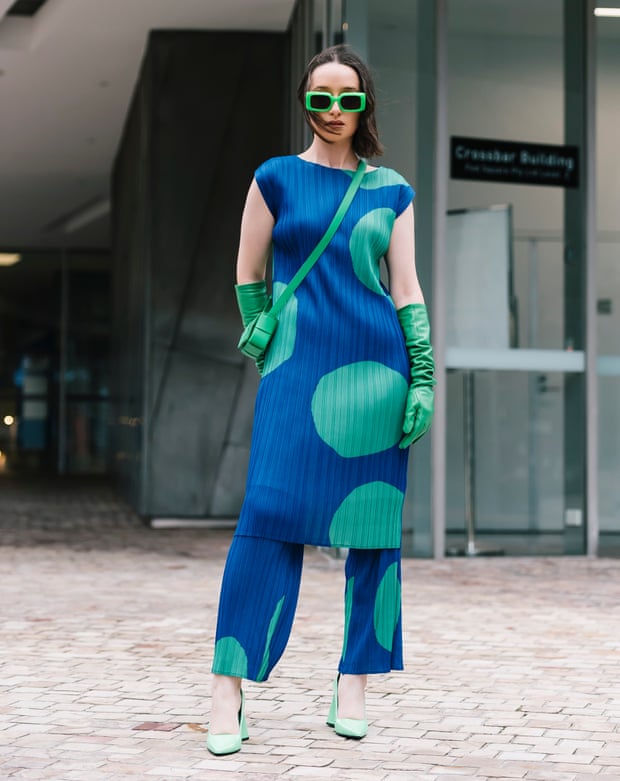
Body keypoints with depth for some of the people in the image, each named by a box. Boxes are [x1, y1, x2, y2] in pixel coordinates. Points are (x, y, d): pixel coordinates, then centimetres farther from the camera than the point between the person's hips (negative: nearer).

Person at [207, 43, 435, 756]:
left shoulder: (391, 190, 11)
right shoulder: (276, 178, 8)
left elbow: (407, 288, 9)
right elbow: (248, 279, 14)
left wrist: (423, 377, 2)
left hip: (376, 365, 2)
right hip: (297, 367, -2)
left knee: (374, 524, 1)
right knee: (270, 510, -13)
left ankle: (353, 686, 8)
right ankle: (228, 691, -12)